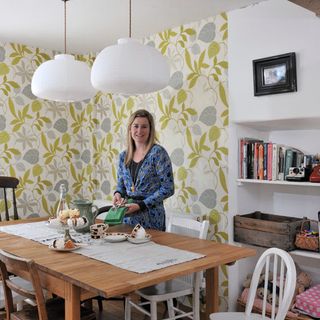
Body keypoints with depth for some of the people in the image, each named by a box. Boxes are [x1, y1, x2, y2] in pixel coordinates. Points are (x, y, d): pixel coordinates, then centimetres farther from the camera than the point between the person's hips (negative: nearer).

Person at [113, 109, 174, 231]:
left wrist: (141, 205, -18)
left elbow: (168, 188, -14)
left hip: (150, 220, -5)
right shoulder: (124, 156, 7)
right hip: (127, 218, 5)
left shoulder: (158, 152, -11)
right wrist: (118, 194, -6)